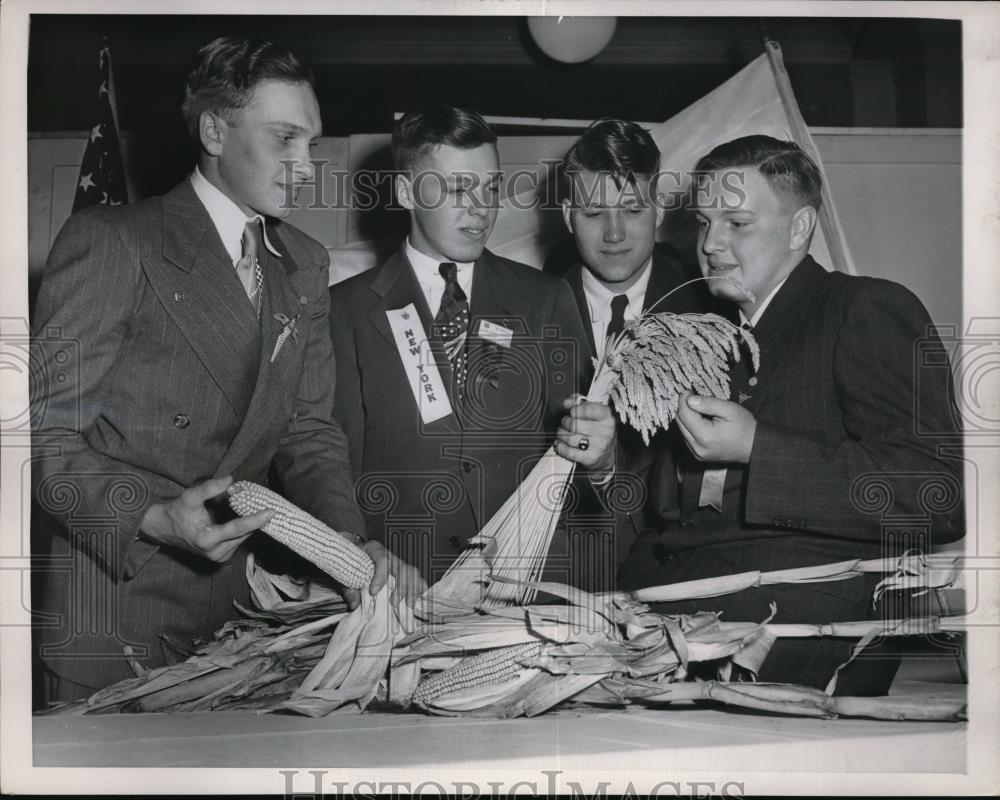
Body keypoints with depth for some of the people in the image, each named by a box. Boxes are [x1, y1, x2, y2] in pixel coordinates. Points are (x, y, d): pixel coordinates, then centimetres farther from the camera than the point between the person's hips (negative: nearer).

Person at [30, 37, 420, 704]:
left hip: (230, 598, 6)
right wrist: (155, 518, -27)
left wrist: (352, 542, -9)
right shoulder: (109, 242, -11)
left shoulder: (305, 266, 10)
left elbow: (308, 430, 8)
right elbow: (47, 437, -13)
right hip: (108, 610, -5)